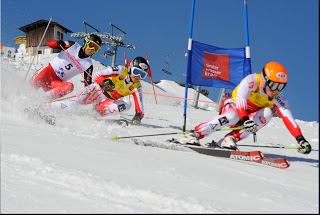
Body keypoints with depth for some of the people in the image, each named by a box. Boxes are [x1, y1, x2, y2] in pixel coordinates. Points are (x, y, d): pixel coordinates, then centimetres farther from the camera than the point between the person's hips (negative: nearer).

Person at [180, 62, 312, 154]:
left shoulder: (277, 97, -15)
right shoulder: (252, 80, -26)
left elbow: (287, 117, -24)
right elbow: (240, 99, -41)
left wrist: (300, 138, -37)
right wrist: (244, 118, -60)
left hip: (250, 117, 4)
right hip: (232, 107, -4)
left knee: (267, 113, -27)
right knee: (232, 116, -39)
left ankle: (231, 139, -30)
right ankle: (194, 134, -38)